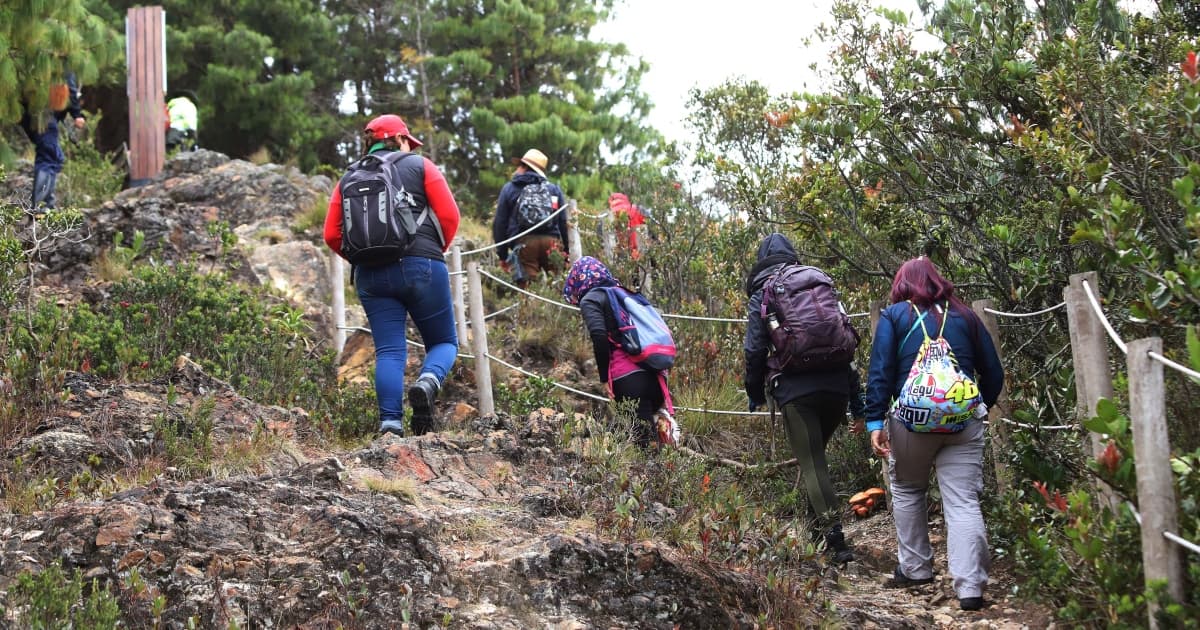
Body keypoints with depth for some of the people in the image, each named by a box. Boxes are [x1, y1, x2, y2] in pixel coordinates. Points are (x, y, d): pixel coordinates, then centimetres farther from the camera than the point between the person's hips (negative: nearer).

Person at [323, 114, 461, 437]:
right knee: (444, 341, 10)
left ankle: (390, 422, -13)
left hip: (371, 275, 3)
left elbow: (332, 235, 9)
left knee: (388, 350, 4)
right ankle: (428, 382, -21)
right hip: (422, 267, -3)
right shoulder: (420, 166, 8)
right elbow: (449, 215, 0)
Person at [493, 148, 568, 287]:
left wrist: (502, 255, 12)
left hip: (524, 243, -1)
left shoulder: (509, 188, 12)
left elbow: (499, 223, 8)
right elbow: (564, 222, 10)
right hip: (551, 242, 1)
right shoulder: (554, 190, 15)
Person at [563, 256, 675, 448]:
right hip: (656, 375, 7)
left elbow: (599, 336, -10)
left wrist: (605, 378, -3)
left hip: (628, 378, -7)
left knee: (643, 441, -11)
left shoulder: (589, 300, 8)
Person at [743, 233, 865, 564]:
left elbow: (755, 350, 1)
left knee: (811, 463, -3)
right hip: (836, 386, 4)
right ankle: (818, 527, 24)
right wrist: (857, 402, 16)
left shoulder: (762, 296, 7)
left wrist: (755, 393, 17)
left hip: (795, 390, -4)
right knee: (817, 455, 21)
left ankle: (834, 535, -14)